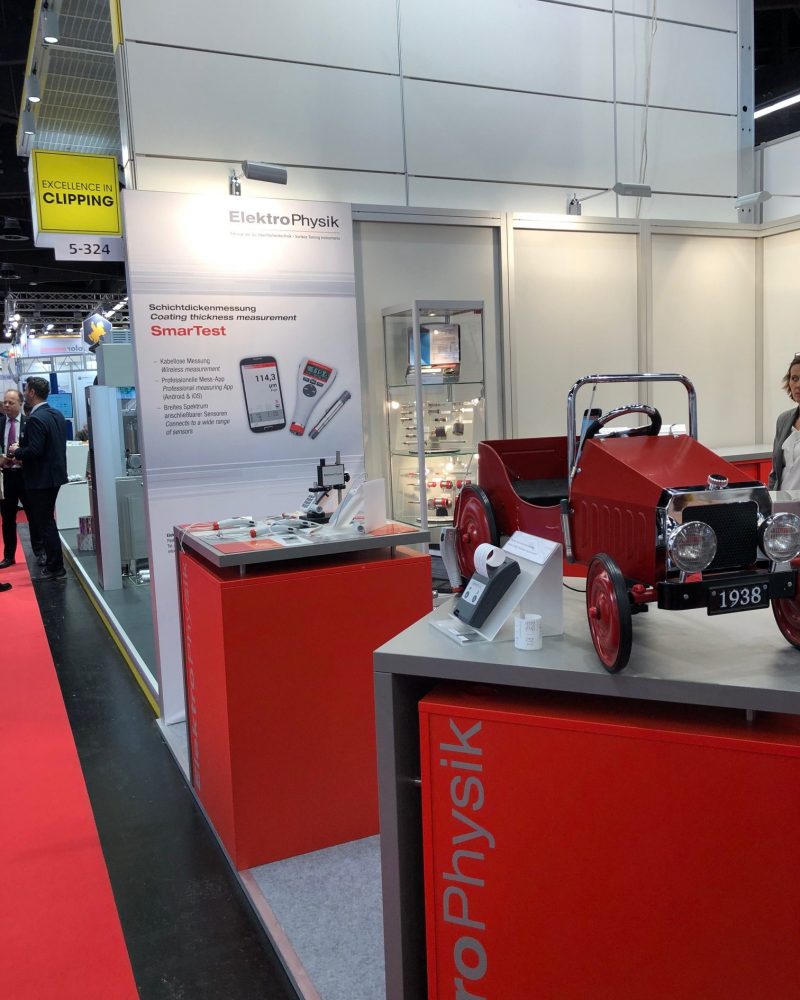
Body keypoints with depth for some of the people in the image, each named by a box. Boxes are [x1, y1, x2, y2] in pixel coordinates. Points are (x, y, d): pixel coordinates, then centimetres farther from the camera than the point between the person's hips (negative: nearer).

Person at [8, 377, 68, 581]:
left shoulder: (35, 419, -20)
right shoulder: (57, 415, 8)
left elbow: (34, 451, -26)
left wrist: (16, 451, -7)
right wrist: (22, 448, 15)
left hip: (41, 478, -9)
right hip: (55, 473, 9)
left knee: (44, 523, 0)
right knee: (45, 520, 19)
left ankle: (55, 568, 7)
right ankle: (53, 562, 27)